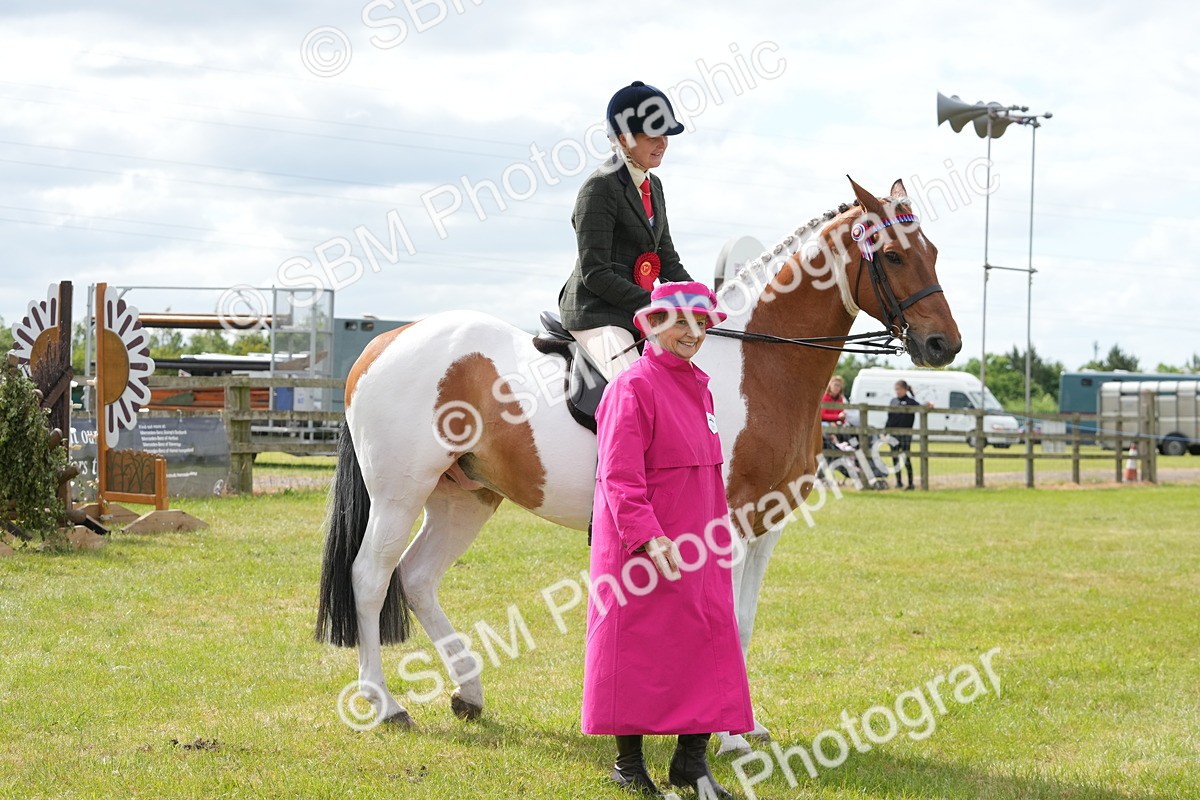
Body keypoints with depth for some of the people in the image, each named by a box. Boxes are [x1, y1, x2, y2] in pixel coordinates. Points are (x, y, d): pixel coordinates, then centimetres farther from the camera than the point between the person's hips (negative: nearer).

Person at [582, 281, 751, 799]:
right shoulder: (634, 387, -12)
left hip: (698, 545, 8)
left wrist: (721, 535, 21)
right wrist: (648, 537, -29)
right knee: (639, 650, 1)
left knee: (709, 646, 5)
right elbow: (619, 476, -19)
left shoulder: (698, 387, 13)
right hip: (645, 550, -8)